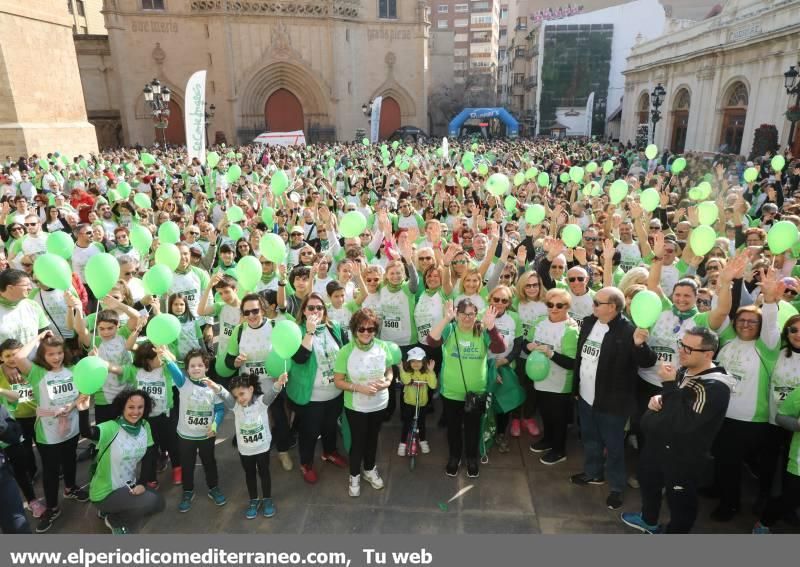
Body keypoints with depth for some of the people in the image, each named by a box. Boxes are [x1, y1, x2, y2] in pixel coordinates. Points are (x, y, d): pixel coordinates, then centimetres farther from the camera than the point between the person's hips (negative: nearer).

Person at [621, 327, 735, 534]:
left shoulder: (714, 388, -28)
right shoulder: (685, 371, -1)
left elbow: (682, 423, -35)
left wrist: (669, 385, -35)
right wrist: (658, 398, -4)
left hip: (683, 457, -10)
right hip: (659, 444, 10)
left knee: (680, 500, 8)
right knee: (648, 479, 29)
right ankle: (648, 520, 54)